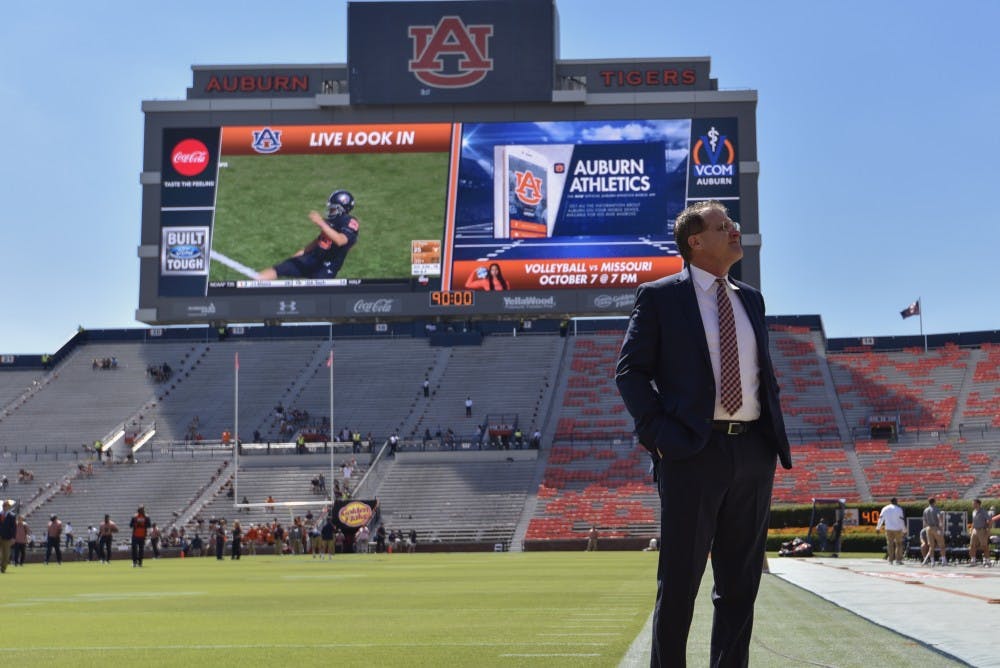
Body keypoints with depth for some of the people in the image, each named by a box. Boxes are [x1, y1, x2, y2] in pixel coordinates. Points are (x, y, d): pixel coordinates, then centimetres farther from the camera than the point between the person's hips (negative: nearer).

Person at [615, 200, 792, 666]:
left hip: (753, 453, 5)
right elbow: (630, 371, -3)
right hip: (692, 452, -5)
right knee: (680, 580, -2)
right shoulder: (659, 297, 1)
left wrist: (776, 436, 9)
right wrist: (657, 433, -13)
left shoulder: (751, 300, 18)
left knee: (741, 582, 8)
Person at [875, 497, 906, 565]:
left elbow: (881, 518, 7)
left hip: (888, 529, 2)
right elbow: (902, 520, -6)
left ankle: (890, 560, 4)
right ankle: (898, 559, 3)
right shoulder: (899, 509, -4)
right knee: (899, 544, 6)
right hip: (897, 529, -2)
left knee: (890, 544, 7)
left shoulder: (885, 509, 5)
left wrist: (878, 528, 16)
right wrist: (904, 529, 0)